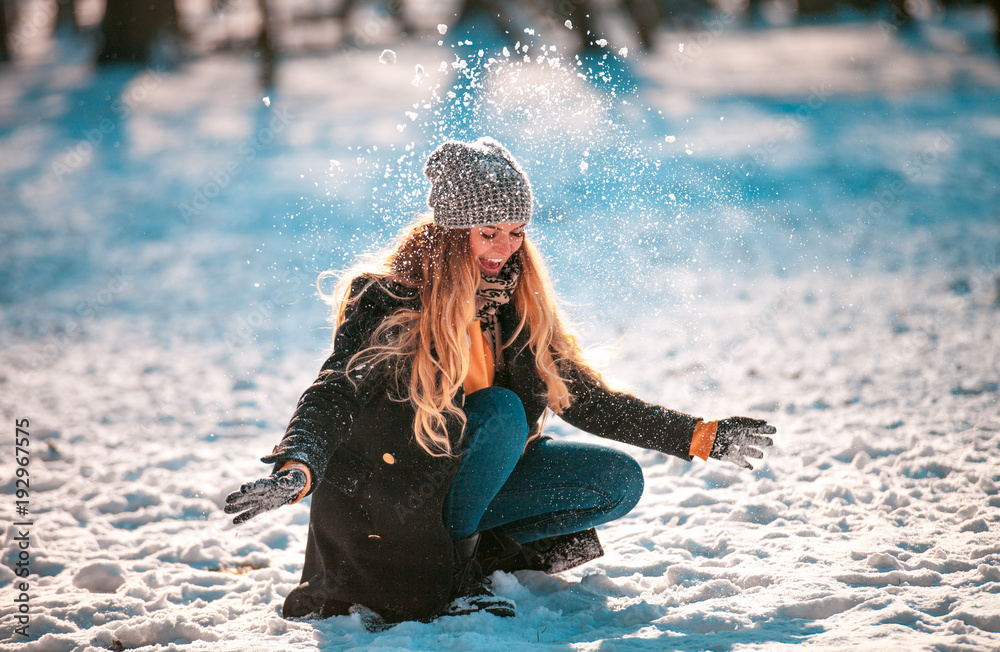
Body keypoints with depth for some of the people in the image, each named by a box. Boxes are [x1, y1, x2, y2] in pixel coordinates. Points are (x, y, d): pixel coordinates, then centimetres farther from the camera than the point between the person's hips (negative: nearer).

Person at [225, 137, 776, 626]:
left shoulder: (517, 299, 0)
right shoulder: (386, 299, -19)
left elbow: (583, 398, 5)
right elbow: (332, 395, -31)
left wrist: (701, 438, 2)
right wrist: (295, 469, -53)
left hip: (465, 477, 7)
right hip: (384, 486, -6)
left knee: (620, 482, -6)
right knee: (502, 412, -31)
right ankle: (447, 571, -18)